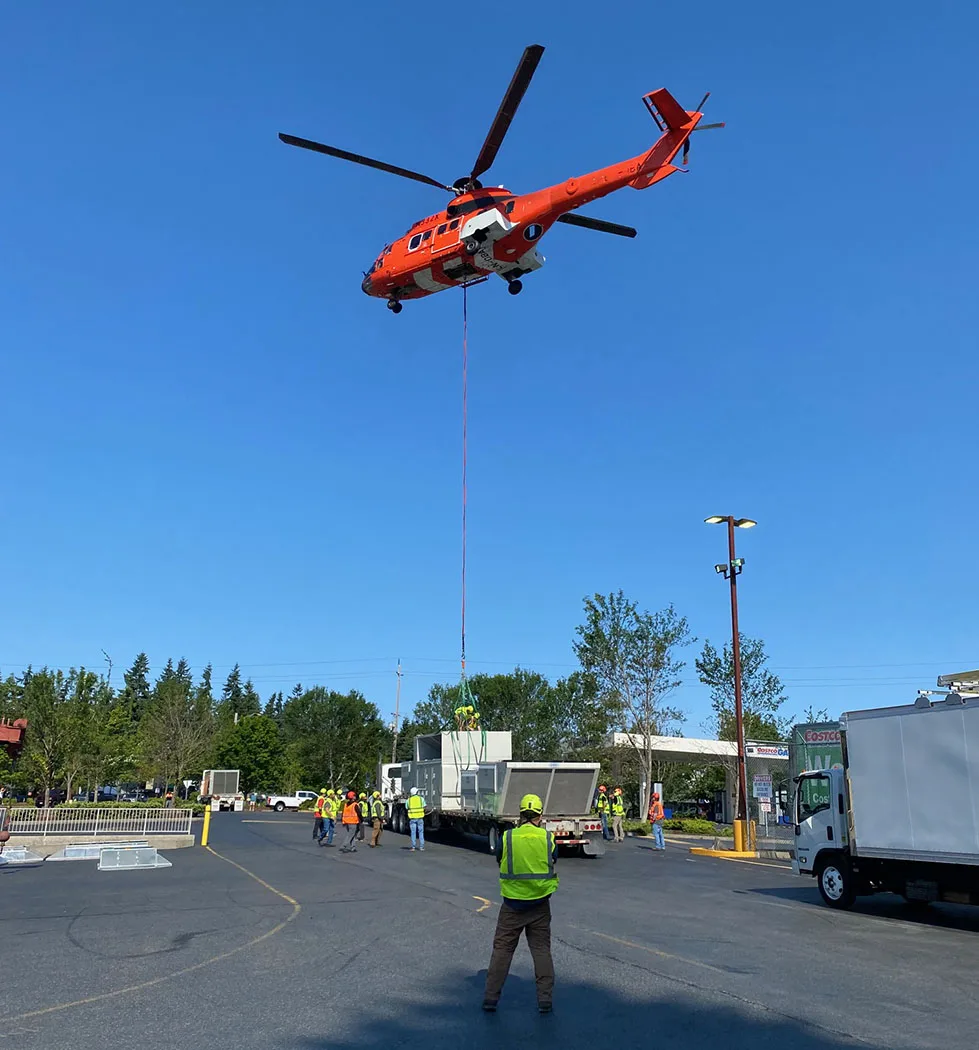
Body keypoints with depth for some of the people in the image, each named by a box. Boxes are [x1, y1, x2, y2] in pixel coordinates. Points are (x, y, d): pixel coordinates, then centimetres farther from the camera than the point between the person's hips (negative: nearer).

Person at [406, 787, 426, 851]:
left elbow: (407, 808, 8)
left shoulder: (409, 800, 2)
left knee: (413, 833, 3)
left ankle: (413, 847, 0)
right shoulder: (421, 799, 1)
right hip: (420, 817, 0)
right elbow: (424, 808, 2)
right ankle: (421, 847, 4)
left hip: (412, 818, 0)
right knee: (421, 832, 6)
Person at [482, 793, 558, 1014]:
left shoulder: (506, 838, -9)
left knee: (502, 949, 10)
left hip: (512, 904, -1)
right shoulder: (547, 838, -7)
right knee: (541, 949, 11)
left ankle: (491, 996, 12)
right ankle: (545, 998, 10)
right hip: (540, 905, 1)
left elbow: (500, 862, 4)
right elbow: (553, 862, 6)